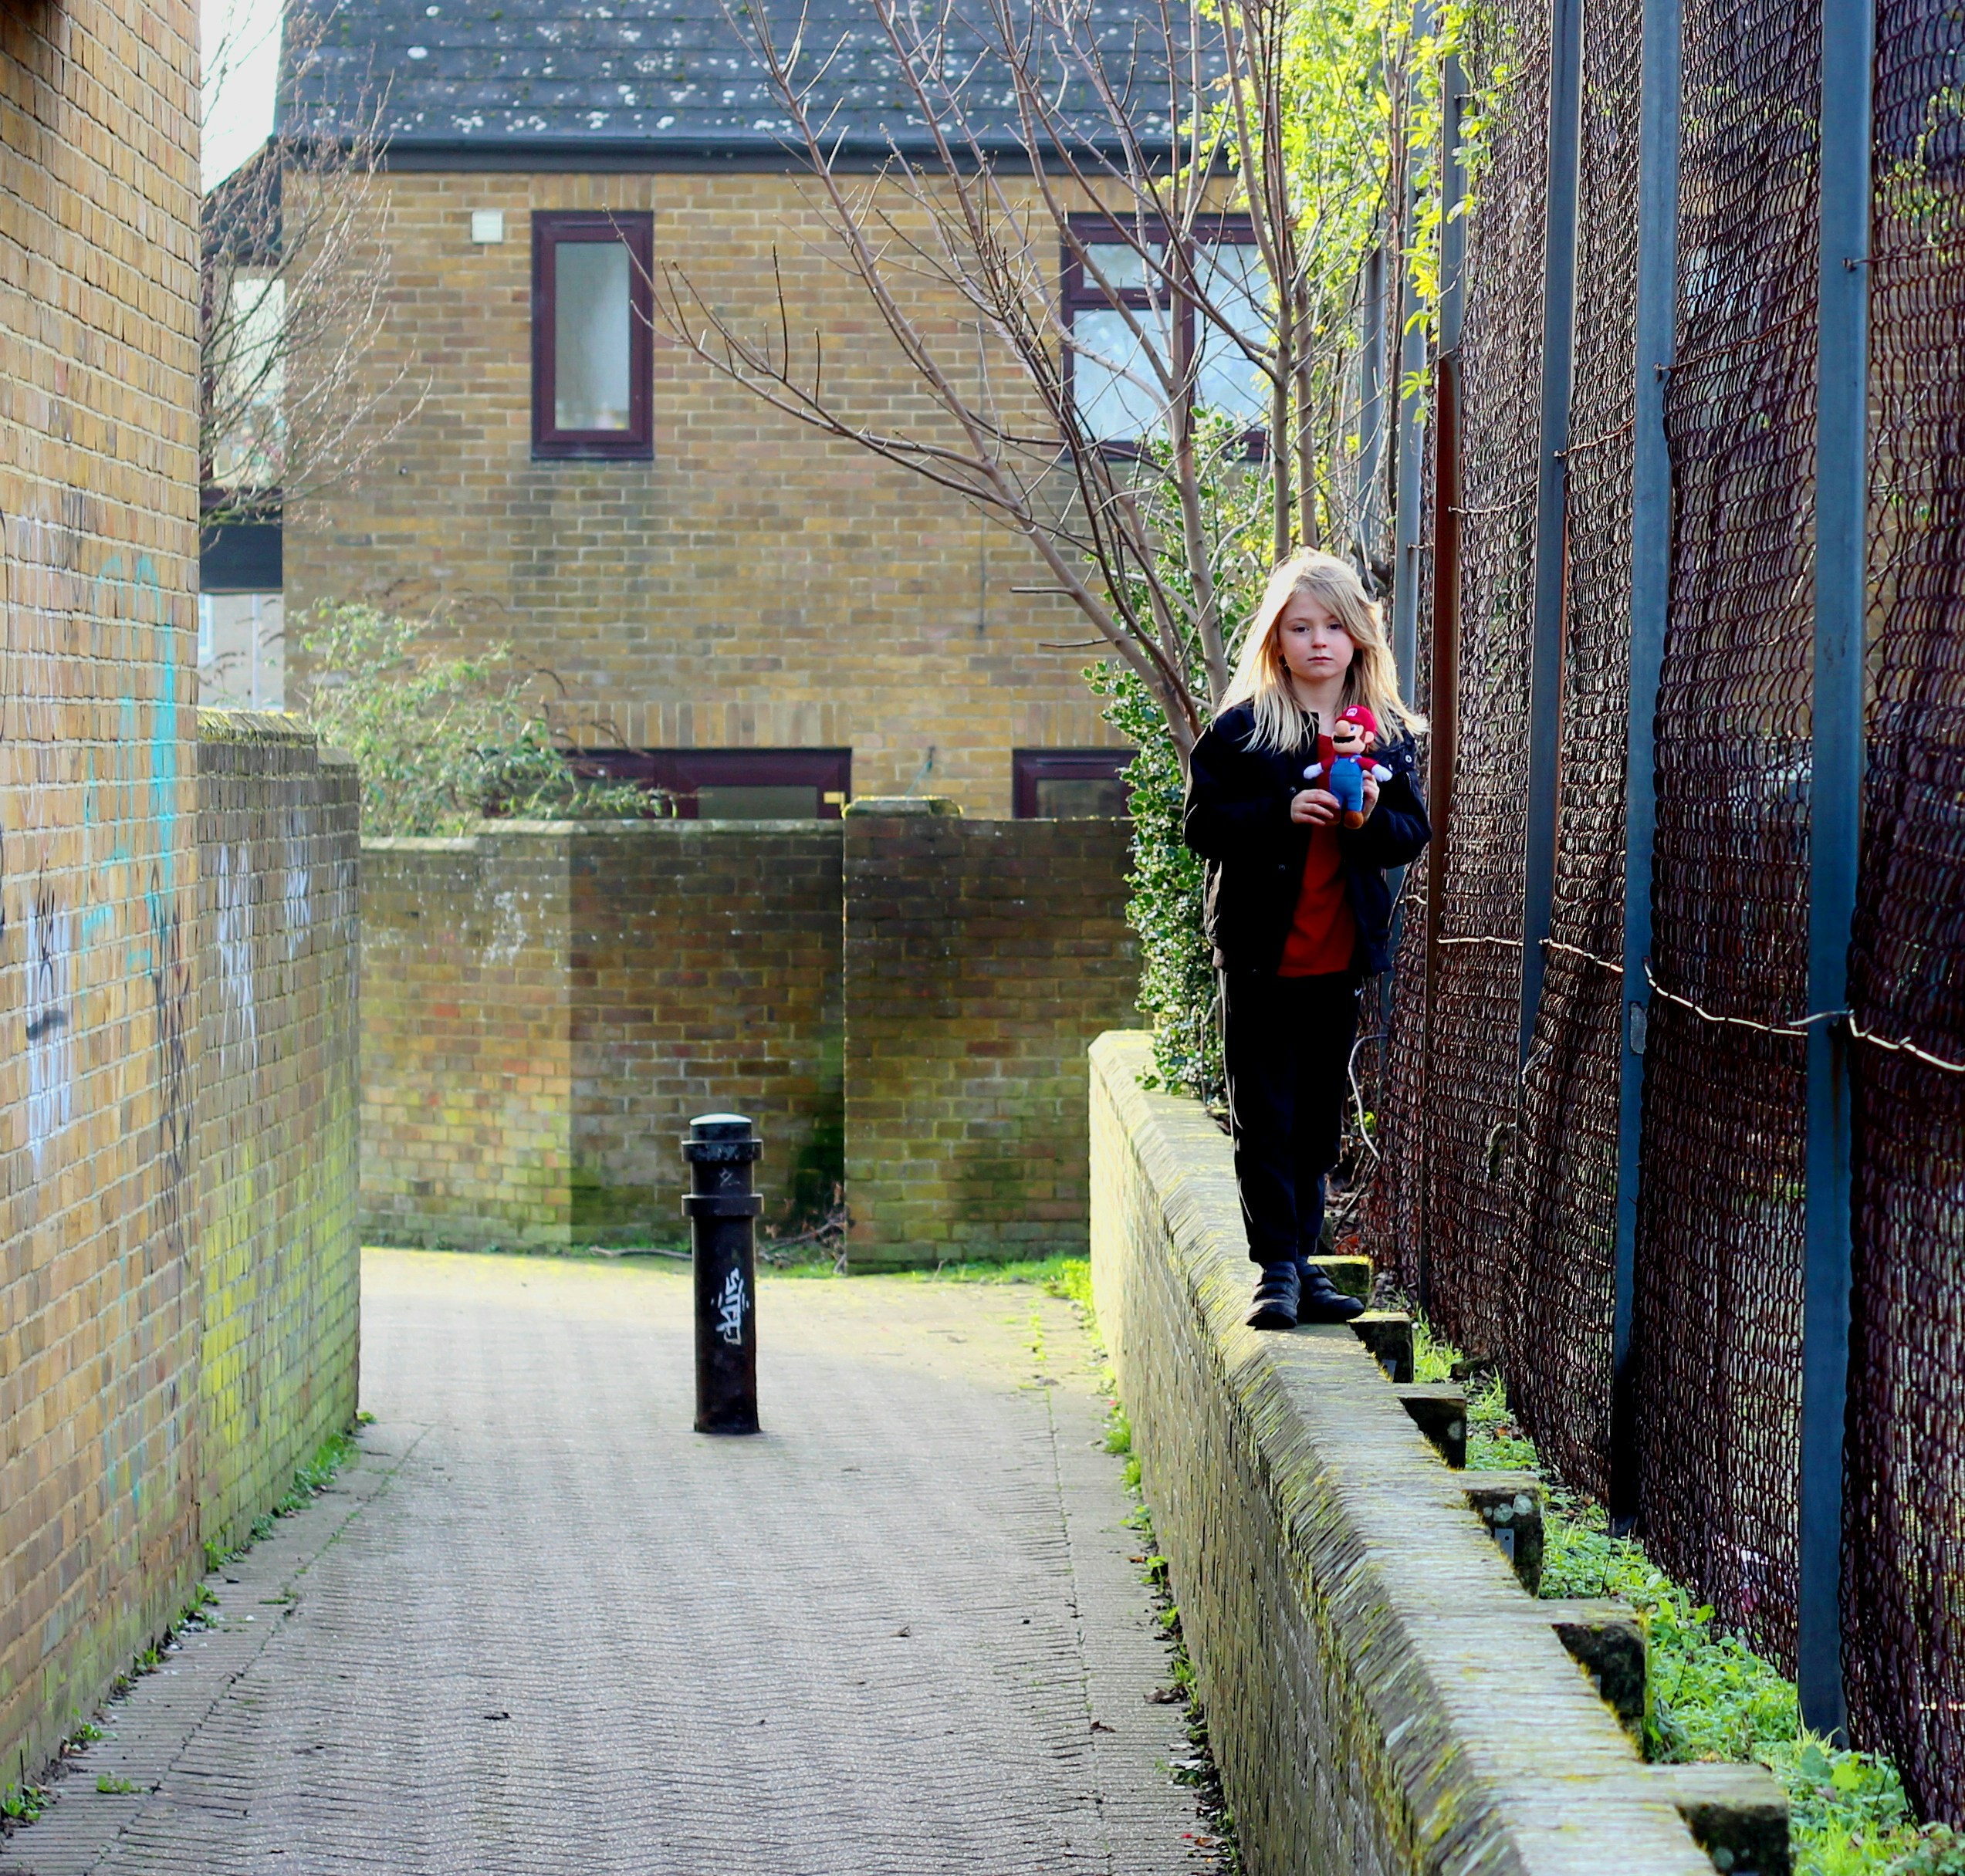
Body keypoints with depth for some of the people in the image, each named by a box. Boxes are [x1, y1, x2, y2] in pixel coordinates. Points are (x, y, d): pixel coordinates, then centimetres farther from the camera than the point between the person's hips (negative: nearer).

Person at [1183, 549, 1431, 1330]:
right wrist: (1281, 813, -22)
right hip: (1261, 951, -4)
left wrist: (1372, 820, -14)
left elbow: (1414, 832, 8)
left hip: (1341, 955, 4)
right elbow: (1202, 824, -8)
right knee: (1265, 1118, -2)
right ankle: (1276, 1269, 2)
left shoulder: (1388, 732, 7)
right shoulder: (1242, 727, -4)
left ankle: (1300, 1264, 20)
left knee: (1319, 1119, 11)